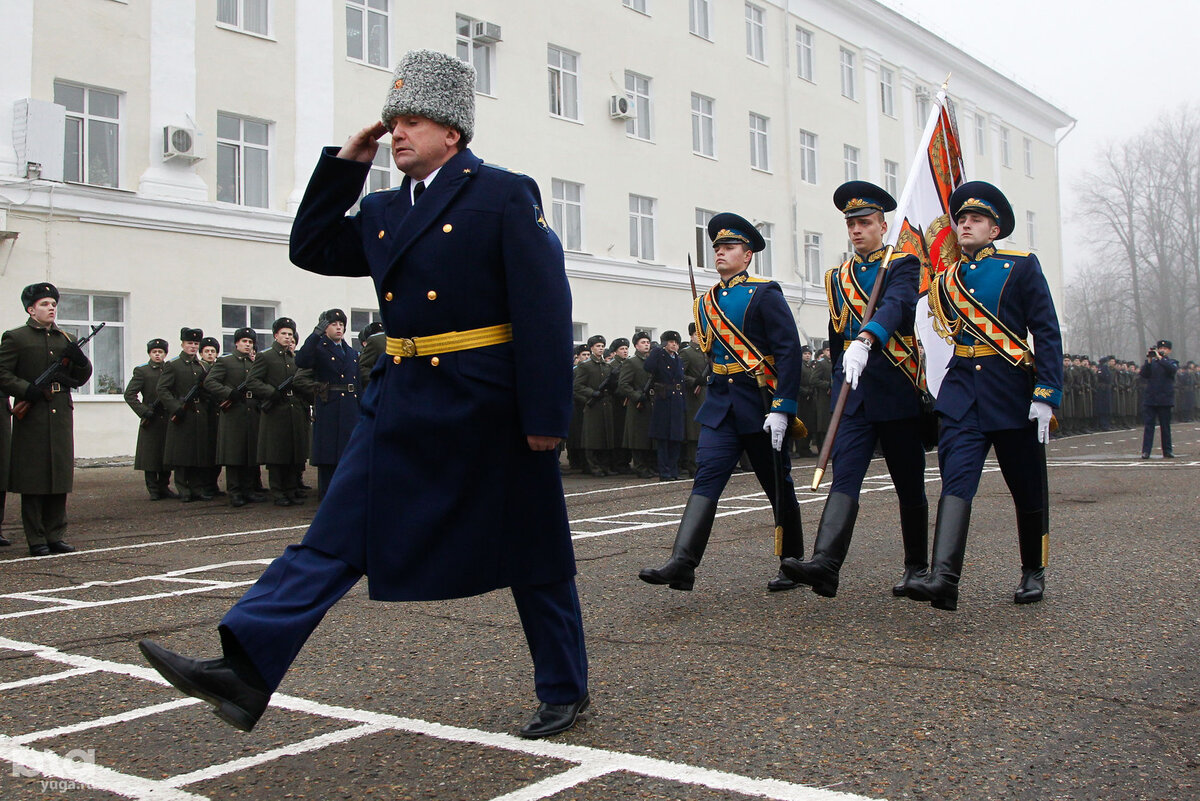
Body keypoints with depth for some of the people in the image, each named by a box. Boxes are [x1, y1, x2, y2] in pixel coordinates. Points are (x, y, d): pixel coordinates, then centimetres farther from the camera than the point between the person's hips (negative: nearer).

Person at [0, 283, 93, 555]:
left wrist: (80, 359, -2)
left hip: (61, 417, 5)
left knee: (60, 478, 7)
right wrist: (28, 390, -19)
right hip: (32, 419, -5)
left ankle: (55, 536, 14)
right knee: (33, 481, -1)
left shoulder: (65, 339, 17)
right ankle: (36, 540, 5)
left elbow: (81, 379, 18)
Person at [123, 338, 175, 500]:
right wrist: (144, 411, -12)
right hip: (151, 422, -3)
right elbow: (129, 394, -4)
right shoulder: (142, 371, 3)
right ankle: (153, 490, 4)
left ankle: (164, 487, 15)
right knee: (150, 456, -2)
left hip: (168, 421, 3)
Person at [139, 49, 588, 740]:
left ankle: (565, 693, 24)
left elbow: (547, 309, -12)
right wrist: (345, 165, 11)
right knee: (333, 539, -1)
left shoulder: (505, 195, -6)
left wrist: (546, 416, -18)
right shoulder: (386, 211, 15)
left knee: (533, 557, 7)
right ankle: (245, 671, -1)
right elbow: (313, 250, 20)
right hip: (403, 405, 6)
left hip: (489, 409, -6)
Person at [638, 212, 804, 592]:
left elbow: (789, 351, -12)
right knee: (706, 478, -10)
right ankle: (682, 564, -20)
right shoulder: (706, 303, 13)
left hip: (760, 406, -5)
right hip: (719, 406, 5)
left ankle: (793, 564, 24)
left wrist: (782, 408, -19)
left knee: (778, 487, 8)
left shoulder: (765, 294, -6)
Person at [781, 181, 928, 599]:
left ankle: (917, 568, 23)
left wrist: (864, 341, -40)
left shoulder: (903, 266, 0)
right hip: (852, 391, 3)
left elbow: (896, 305, -22)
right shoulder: (837, 278, 16)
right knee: (845, 477, -13)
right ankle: (824, 566, -27)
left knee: (909, 485, 8)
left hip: (896, 388, -3)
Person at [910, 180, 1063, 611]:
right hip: (962, 393, 2)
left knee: (1027, 490, 9)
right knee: (955, 480, -16)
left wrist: (1046, 394, -13)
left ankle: (1033, 573, 29)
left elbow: (1047, 332, -4)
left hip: (1013, 392, -2)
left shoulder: (1022, 267, 2)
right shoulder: (945, 280, 13)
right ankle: (943, 577, -28)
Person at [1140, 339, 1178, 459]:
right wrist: (1149, 360, -13)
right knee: (1149, 425, -2)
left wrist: (1160, 358, -19)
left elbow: (1172, 369, -17)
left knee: (1165, 426, 5)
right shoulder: (1151, 362, 10)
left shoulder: (1172, 362, 6)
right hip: (1150, 398, 1)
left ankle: (1167, 451, 13)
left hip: (1165, 399, -1)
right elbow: (1143, 374, -4)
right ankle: (1146, 451, -5)